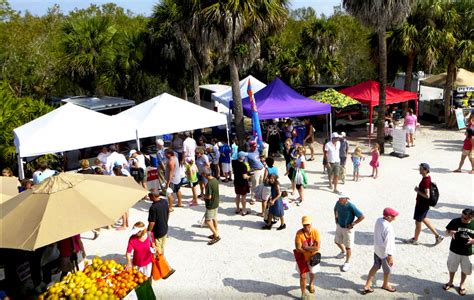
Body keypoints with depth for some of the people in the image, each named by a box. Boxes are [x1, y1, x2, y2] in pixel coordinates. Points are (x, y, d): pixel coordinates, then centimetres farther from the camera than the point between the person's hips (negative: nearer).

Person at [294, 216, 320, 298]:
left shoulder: (315, 232, -20)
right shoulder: (299, 233, -23)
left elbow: (318, 247, -25)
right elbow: (298, 248, -25)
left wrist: (305, 247, -26)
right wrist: (311, 249, -23)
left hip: (313, 256, 2)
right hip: (302, 257, -2)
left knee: (312, 272, 26)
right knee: (303, 276, -2)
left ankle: (311, 284, 58)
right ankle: (303, 293, 18)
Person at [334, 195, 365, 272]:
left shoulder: (351, 206, -28)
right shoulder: (338, 203, -10)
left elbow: (362, 217, -22)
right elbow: (335, 209, 15)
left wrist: (352, 224, -18)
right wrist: (336, 218, 6)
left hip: (348, 228, -6)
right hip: (339, 226, 6)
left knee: (348, 246, 5)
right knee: (337, 241, 23)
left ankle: (347, 263, 25)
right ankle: (343, 252, 53)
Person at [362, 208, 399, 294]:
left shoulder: (379, 220, -9)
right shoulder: (388, 228, -33)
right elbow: (388, 243, -27)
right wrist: (390, 256, -18)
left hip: (377, 249, 8)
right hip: (384, 252, -7)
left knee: (376, 266, 22)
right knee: (387, 269, 19)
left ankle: (367, 285, 27)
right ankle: (385, 285, 43)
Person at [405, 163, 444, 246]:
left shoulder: (426, 181, -28)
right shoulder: (427, 177, 3)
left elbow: (427, 196, -29)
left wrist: (418, 191, -20)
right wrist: (419, 189, 10)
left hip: (423, 205, -10)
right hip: (421, 203, 10)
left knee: (418, 222, 7)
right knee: (423, 219, 24)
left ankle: (415, 240, 24)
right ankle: (437, 235, 31)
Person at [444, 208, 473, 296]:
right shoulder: (455, 221, -17)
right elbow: (447, 231, -5)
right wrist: (450, 233, -28)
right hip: (454, 250, 0)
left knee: (465, 269, 18)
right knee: (452, 267, 18)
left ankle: (462, 285, 43)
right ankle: (450, 282, 43)